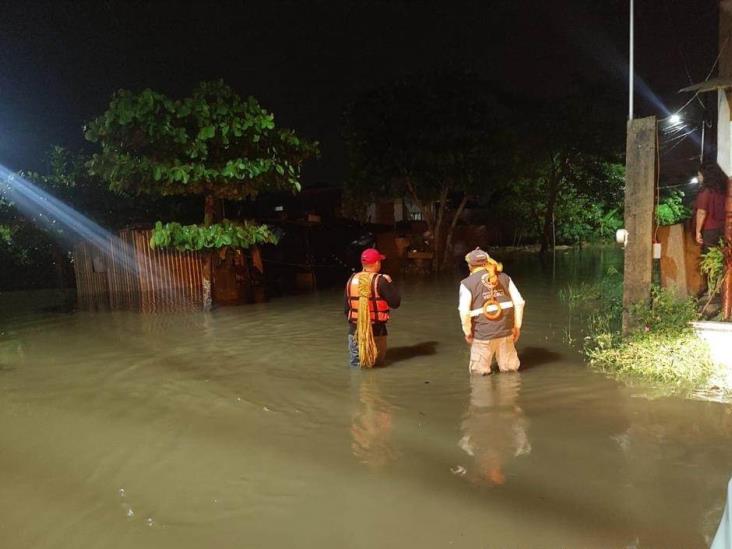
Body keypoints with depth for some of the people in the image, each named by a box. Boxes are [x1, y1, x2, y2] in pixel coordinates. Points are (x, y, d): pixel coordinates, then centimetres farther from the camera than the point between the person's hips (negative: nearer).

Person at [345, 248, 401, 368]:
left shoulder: (352, 279, 0)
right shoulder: (381, 280, -13)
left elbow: (347, 307, 6)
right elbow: (395, 303, -10)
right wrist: (390, 283, 1)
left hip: (355, 329, 3)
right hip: (376, 329, -3)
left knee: (355, 363, 16)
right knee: (378, 361, 16)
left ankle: (358, 357, -7)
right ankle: (372, 358, -7)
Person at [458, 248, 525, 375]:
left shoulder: (467, 283, -3)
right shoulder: (504, 278, 8)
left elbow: (464, 311, -12)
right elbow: (519, 302, 3)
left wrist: (467, 331, 1)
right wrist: (517, 326, 11)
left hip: (483, 334, -3)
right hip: (505, 331, 4)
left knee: (478, 371, 12)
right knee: (510, 368, 18)